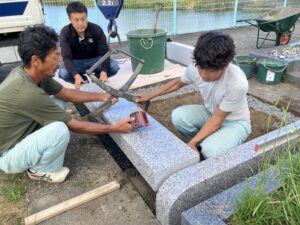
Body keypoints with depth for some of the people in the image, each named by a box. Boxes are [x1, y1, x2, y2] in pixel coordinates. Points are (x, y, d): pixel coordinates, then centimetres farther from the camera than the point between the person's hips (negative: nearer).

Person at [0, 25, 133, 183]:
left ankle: (38, 158, 10)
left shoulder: (26, 72, -8)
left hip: (21, 136, 8)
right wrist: (115, 129, -18)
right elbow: (75, 126, -26)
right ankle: (39, 170, -1)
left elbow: (67, 94, 5)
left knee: (59, 101, 5)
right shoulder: (28, 93, -35)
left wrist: (102, 96, 3)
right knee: (60, 130, -33)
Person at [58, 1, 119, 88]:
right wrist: (76, 75, -43)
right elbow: (66, 57, -24)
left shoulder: (96, 29, -18)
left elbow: (104, 52, -21)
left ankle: (96, 78, 1)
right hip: (76, 62, 0)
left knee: (114, 66, -28)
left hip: (94, 60, 0)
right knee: (63, 73, -32)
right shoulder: (65, 33, -19)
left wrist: (103, 72, -39)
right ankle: (82, 82, -1)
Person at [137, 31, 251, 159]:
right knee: (178, 116, -22)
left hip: (235, 122, -5)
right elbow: (178, 83, 2)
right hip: (210, 113, 5)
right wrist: (150, 95, 1)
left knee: (210, 151, -32)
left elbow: (217, 120, -27)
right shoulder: (195, 68, -22)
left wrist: (192, 143, -32)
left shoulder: (237, 83, -37)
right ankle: (208, 142, 1)